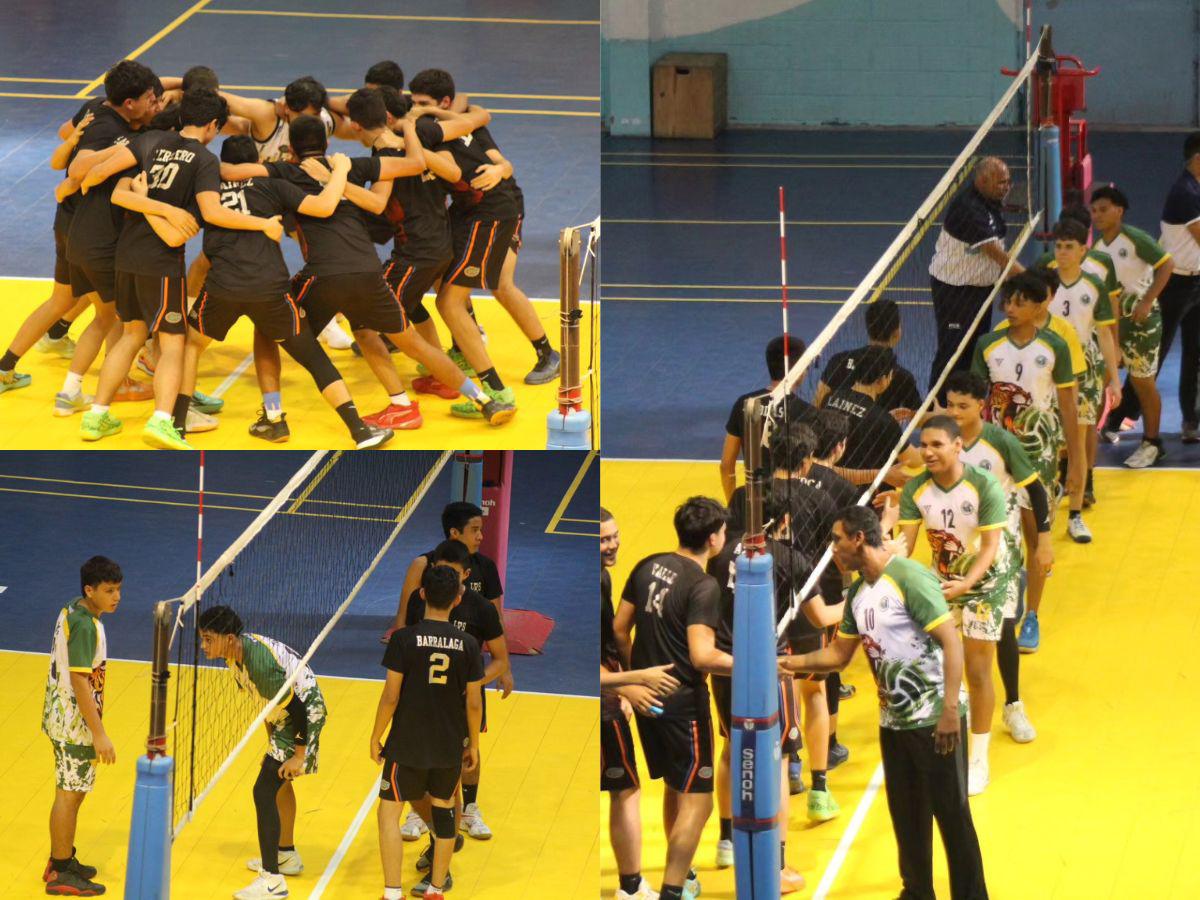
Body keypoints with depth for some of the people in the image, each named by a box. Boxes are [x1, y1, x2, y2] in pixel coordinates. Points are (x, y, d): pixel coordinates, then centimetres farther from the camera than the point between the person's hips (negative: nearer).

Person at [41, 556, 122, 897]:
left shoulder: (72, 612, 6)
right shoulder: (84, 626, -24)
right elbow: (80, 682, -27)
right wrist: (99, 734, -25)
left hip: (62, 718, 10)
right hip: (75, 725, -10)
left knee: (71, 792, 19)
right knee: (69, 795, -1)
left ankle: (62, 860, 31)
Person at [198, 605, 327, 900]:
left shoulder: (260, 663, -34)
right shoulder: (238, 649, -5)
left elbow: (297, 708, -29)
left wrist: (299, 756, -22)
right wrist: (274, 739, 18)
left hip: (305, 714, -10)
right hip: (286, 712, 10)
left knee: (264, 791, -13)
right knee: (279, 781, 27)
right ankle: (287, 855, 47)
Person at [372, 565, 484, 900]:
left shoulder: (404, 639, -12)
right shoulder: (468, 644, -4)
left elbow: (390, 696, -11)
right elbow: (474, 703, 0)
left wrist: (376, 737, 2)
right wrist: (474, 744, 14)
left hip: (407, 744, -3)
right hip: (450, 746, 3)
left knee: (389, 812, 6)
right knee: (443, 810, 17)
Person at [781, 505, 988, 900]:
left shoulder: (909, 578, -16)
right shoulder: (858, 592, 10)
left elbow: (951, 642, -19)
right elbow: (838, 654, 21)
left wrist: (950, 709, -24)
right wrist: (792, 663, 6)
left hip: (935, 721, -8)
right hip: (893, 721, 8)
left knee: (952, 815, -1)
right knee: (906, 816, 15)